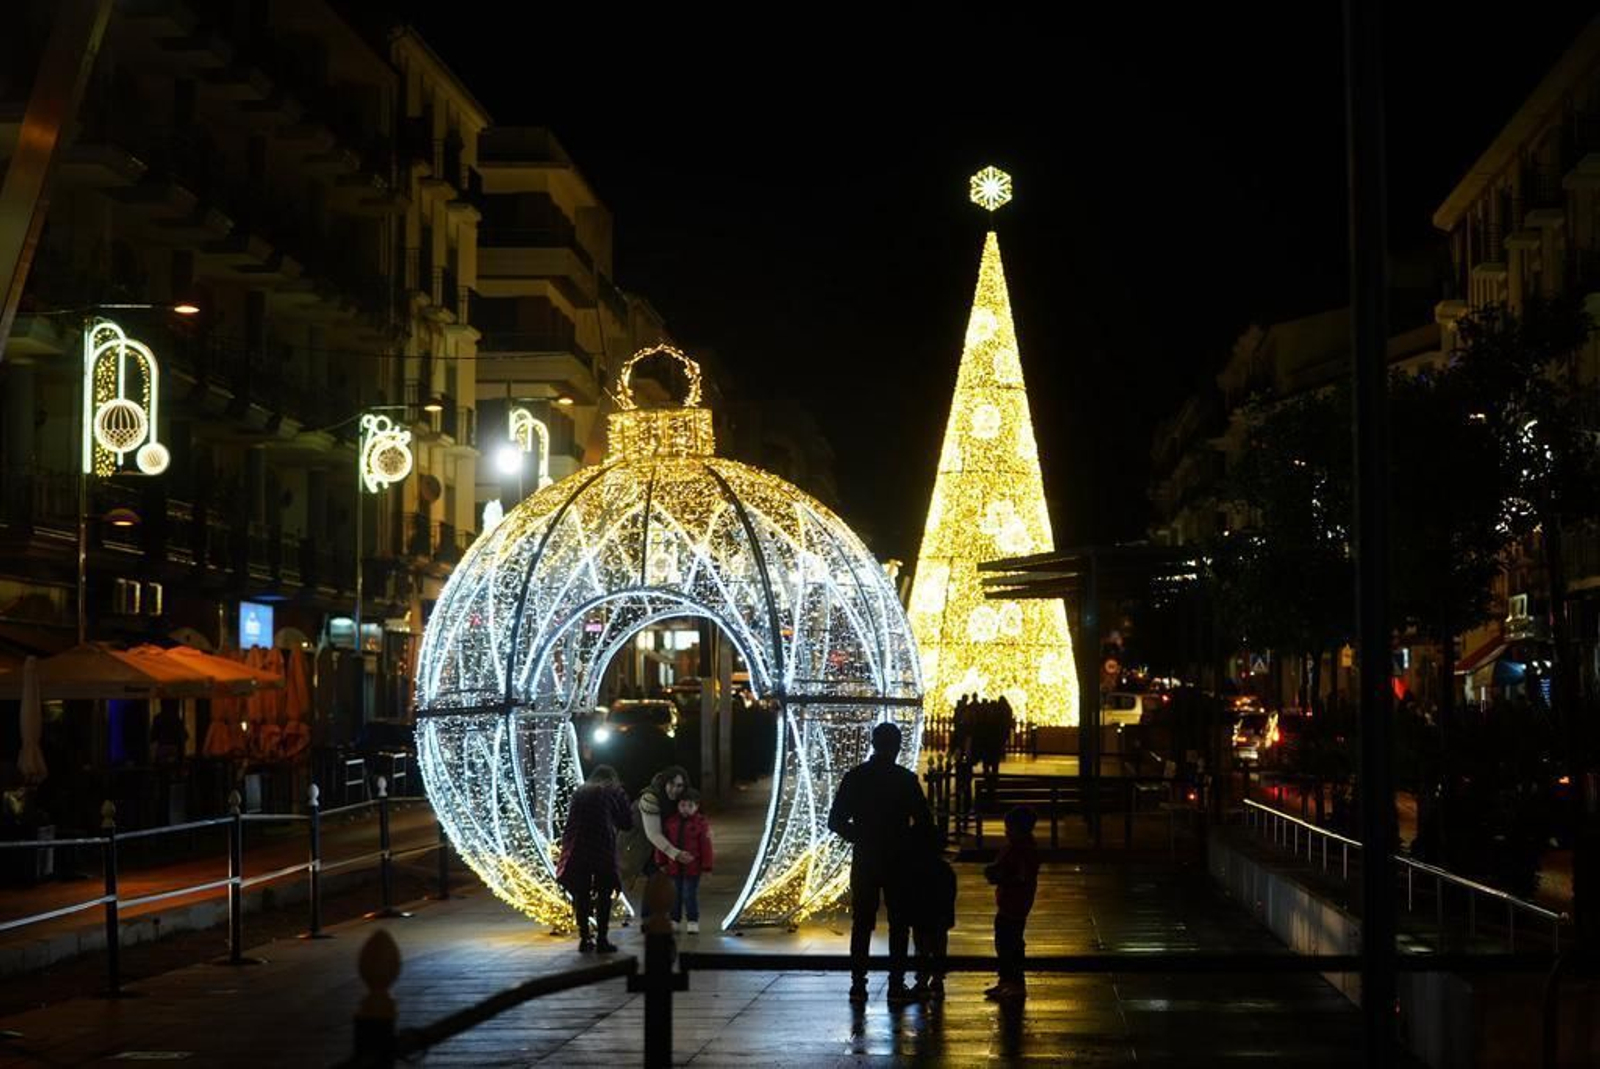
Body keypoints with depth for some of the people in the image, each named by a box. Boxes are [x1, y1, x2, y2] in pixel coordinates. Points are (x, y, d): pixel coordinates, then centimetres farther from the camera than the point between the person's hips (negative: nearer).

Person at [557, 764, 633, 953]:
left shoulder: (579, 793, 16)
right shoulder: (615, 792, 8)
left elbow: (570, 820, 16)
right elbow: (627, 823, 9)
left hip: (576, 849, 3)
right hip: (603, 848, -3)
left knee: (581, 894, 10)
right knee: (604, 895, 4)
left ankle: (584, 939, 11)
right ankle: (602, 940, -2)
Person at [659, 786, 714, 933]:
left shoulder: (701, 823, -9)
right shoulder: (670, 821, -1)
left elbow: (706, 846, -7)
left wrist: (706, 866, -7)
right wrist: (662, 861, 6)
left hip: (692, 867, -3)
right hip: (674, 866, 3)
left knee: (690, 895, 2)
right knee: (675, 894, 12)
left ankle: (692, 922, 12)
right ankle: (674, 920, 23)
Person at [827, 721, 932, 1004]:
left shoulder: (855, 777, -1)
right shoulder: (905, 779, -8)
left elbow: (836, 821, 0)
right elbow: (924, 823, -8)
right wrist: (905, 840, 9)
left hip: (864, 860, 2)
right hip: (897, 861, -2)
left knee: (862, 923, 9)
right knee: (899, 923, 6)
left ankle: (858, 984, 7)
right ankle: (896, 985, 2)